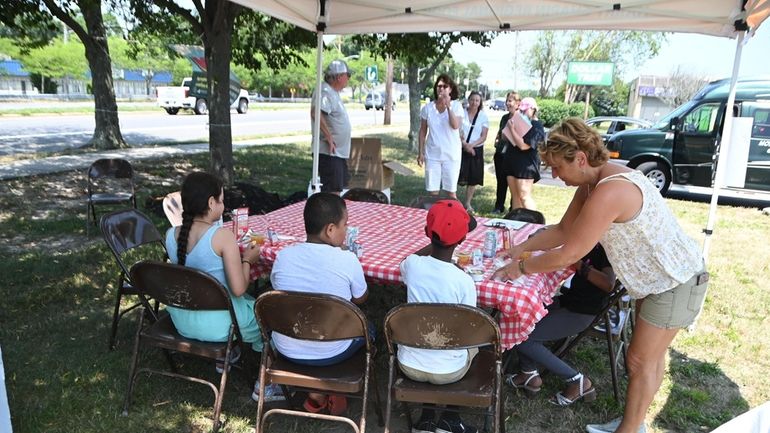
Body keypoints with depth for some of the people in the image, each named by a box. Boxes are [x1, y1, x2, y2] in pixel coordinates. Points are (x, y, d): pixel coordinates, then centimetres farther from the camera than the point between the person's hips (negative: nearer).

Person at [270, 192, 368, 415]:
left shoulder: (283, 256, -12)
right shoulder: (348, 260, -20)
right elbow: (360, 299, -1)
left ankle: (316, 392, 26)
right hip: (331, 353, -2)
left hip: (287, 350, 3)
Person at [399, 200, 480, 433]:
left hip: (410, 366, 2)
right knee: (472, 344, 30)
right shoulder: (464, 281, -22)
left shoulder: (411, 265, -13)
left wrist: (435, 241, 26)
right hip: (448, 371, -2)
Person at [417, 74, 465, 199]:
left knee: (451, 191, 4)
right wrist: (420, 152, 3)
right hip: (432, 154, 2)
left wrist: (448, 107, -22)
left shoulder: (456, 106, -3)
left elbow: (456, 126, -20)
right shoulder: (427, 107, 2)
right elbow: (422, 131, 7)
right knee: (432, 191, 3)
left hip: (451, 154, -2)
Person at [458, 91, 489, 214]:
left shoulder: (483, 117, 2)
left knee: (473, 179, 7)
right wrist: (464, 144, -19)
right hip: (461, 149, -2)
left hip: (476, 150, 2)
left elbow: (483, 137, -2)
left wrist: (471, 145, -18)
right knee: (459, 177, -12)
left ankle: (468, 203, 19)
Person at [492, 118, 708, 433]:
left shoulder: (610, 192, -34)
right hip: (658, 276, 10)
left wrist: (522, 268, -18)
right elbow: (563, 230, 7)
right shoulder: (591, 182, -2)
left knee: (640, 360, 2)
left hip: (676, 282, -10)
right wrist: (522, 247, -1)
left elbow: (568, 255, -31)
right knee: (650, 354, 20)